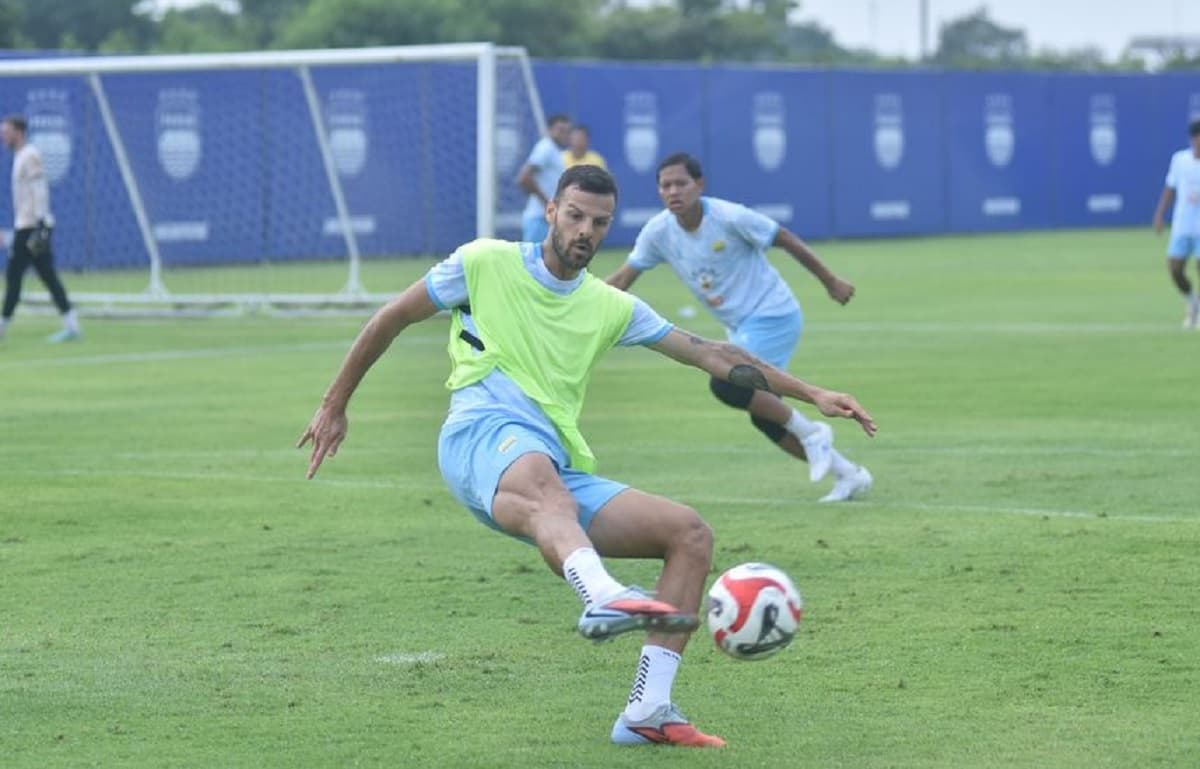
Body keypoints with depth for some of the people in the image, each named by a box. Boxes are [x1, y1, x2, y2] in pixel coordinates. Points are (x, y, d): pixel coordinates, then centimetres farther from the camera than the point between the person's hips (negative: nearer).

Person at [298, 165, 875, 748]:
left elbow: (710, 354, 18)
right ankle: (606, 598, -75)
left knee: (691, 533, -8)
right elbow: (391, 319, 18)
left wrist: (811, 394, 13)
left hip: (561, 469, 6)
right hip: (485, 435, -6)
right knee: (544, 484, -42)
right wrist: (334, 406, 19)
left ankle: (647, 711, -12)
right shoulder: (486, 263, 10)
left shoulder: (610, 307, 21)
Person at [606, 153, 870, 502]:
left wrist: (830, 282, -2)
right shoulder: (658, 231, -5)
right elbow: (624, 277, 3)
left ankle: (810, 433, -8)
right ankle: (848, 474, 20)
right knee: (764, 417, 6)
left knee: (726, 384, -26)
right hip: (740, 328, 7)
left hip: (773, 315, -7)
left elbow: (785, 239, -10)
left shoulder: (730, 217, -21)